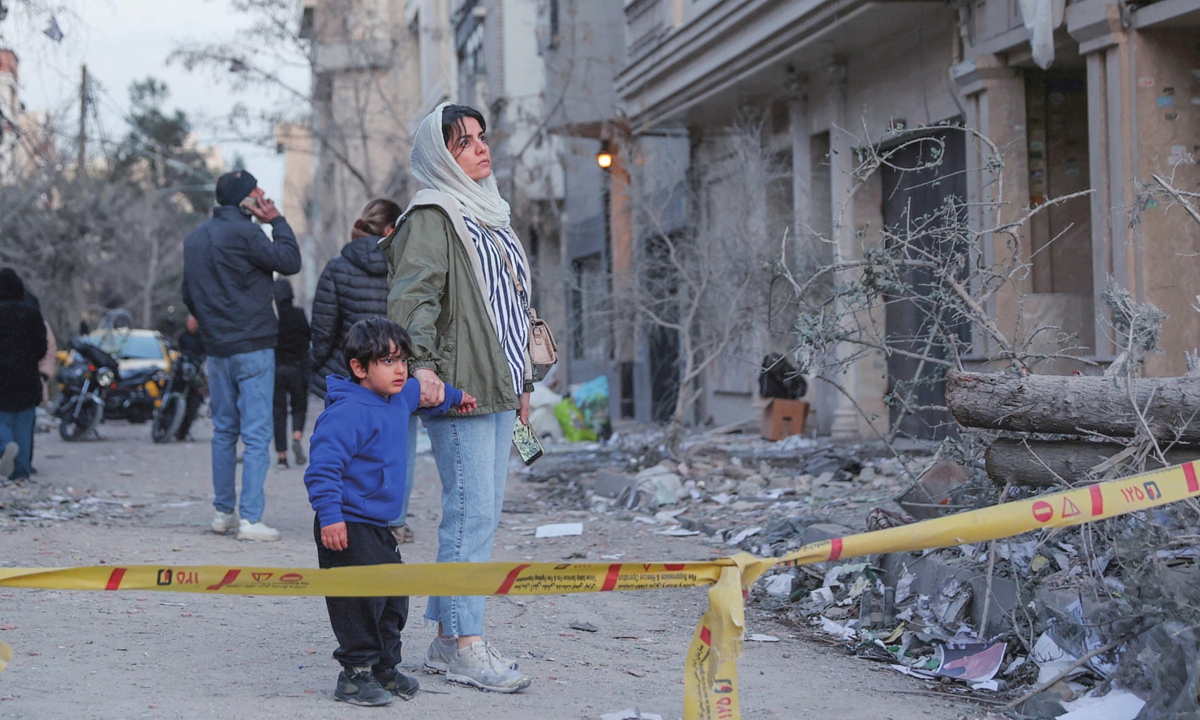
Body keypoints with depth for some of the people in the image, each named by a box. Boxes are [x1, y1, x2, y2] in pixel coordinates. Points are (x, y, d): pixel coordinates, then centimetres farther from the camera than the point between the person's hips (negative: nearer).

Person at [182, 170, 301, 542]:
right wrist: (277, 221, -1)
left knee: (224, 431, 15)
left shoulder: (195, 238, 13)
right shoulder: (243, 233, -13)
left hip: (216, 348, 8)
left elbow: (189, 295, 20)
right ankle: (250, 519, -10)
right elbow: (290, 261, -9)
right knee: (257, 434, -6)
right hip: (253, 347, -8)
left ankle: (223, 512, 18)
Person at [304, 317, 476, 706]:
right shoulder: (349, 411, -21)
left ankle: (385, 668, 26)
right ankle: (355, 674, 2)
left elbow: (422, 392, 35)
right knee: (361, 600, -10)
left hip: (378, 527, 10)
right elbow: (323, 466, -25)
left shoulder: (400, 397, 8)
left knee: (393, 598, 13)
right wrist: (330, 517, -29)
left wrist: (454, 397, 48)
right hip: (347, 528, -10)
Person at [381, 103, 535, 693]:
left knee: (481, 512, 10)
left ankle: (446, 638, 17)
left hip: (497, 389, 9)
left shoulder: (489, 215, 22)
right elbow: (412, 296, -18)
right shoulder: (432, 216, -7)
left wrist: (522, 381, 25)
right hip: (456, 390, -9)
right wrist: (420, 365, -31)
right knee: (471, 513, -10)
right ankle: (465, 648, -5)